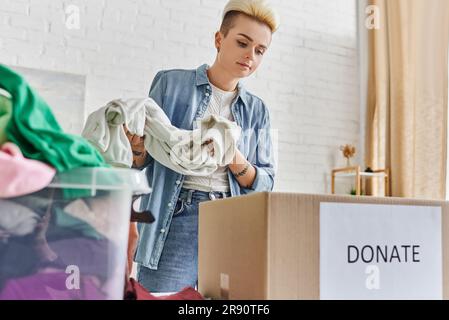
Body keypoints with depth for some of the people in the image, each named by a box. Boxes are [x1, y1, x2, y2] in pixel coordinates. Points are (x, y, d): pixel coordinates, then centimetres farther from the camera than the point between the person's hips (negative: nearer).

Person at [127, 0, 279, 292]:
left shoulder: (257, 110, 12)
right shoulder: (171, 84, 4)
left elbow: (265, 183, 8)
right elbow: (144, 161, 6)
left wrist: (235, 160, -11)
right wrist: (137, 146, -17)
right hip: (176, 219, -2)